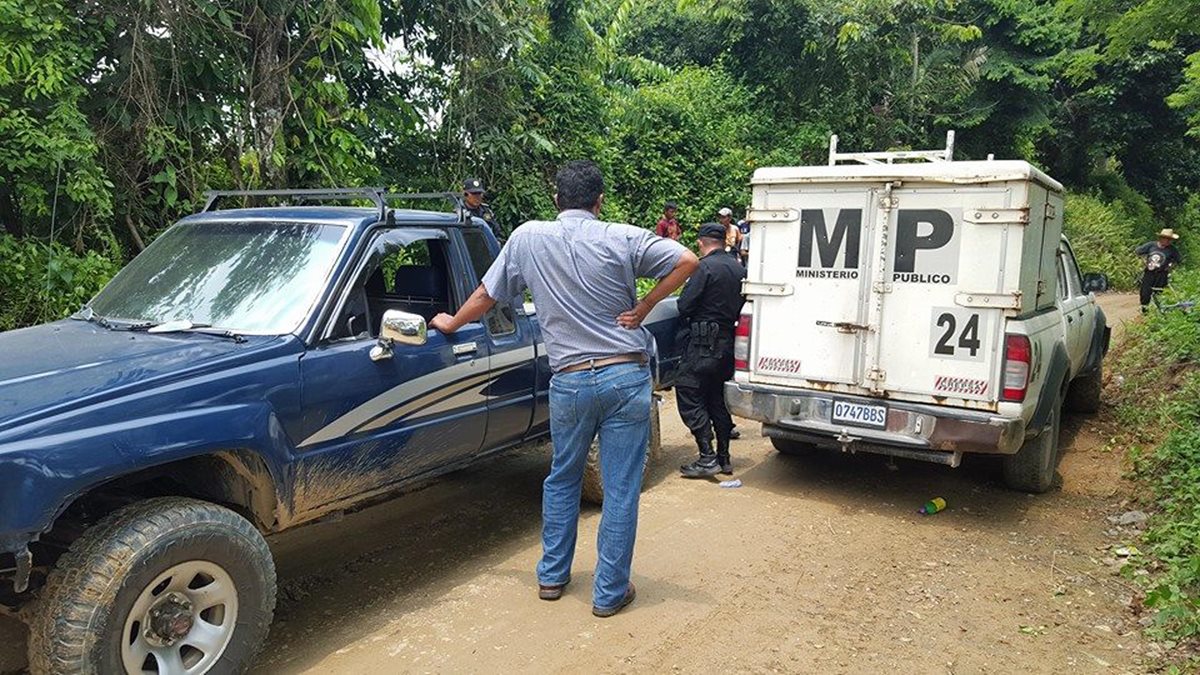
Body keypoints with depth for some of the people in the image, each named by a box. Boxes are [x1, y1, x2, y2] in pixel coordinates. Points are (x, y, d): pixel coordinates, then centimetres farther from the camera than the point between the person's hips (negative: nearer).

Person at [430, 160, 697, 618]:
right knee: (620, 489, 7)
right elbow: (687, 261, -9)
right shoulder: (621, 238, -4)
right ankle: (610, 592, 16)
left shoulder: (528, 238, 1)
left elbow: (486, 294, 11)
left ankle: (552, 576, 31)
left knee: (562, 479, 22)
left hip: (569, 382, 2)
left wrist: (451, 324, 29)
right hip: (626, 377, -1)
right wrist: (642, 309, -5)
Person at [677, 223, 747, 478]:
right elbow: (741, 306, 14)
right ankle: (723, 457, 20)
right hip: (730, 342, 8)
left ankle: (707, 459, -7)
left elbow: (684, 305, -14)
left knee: (688, 395, -2)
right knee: (718, 399, 16)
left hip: (705, 344, -8)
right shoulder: (739, 268, 11)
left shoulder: (705, 267, -13)